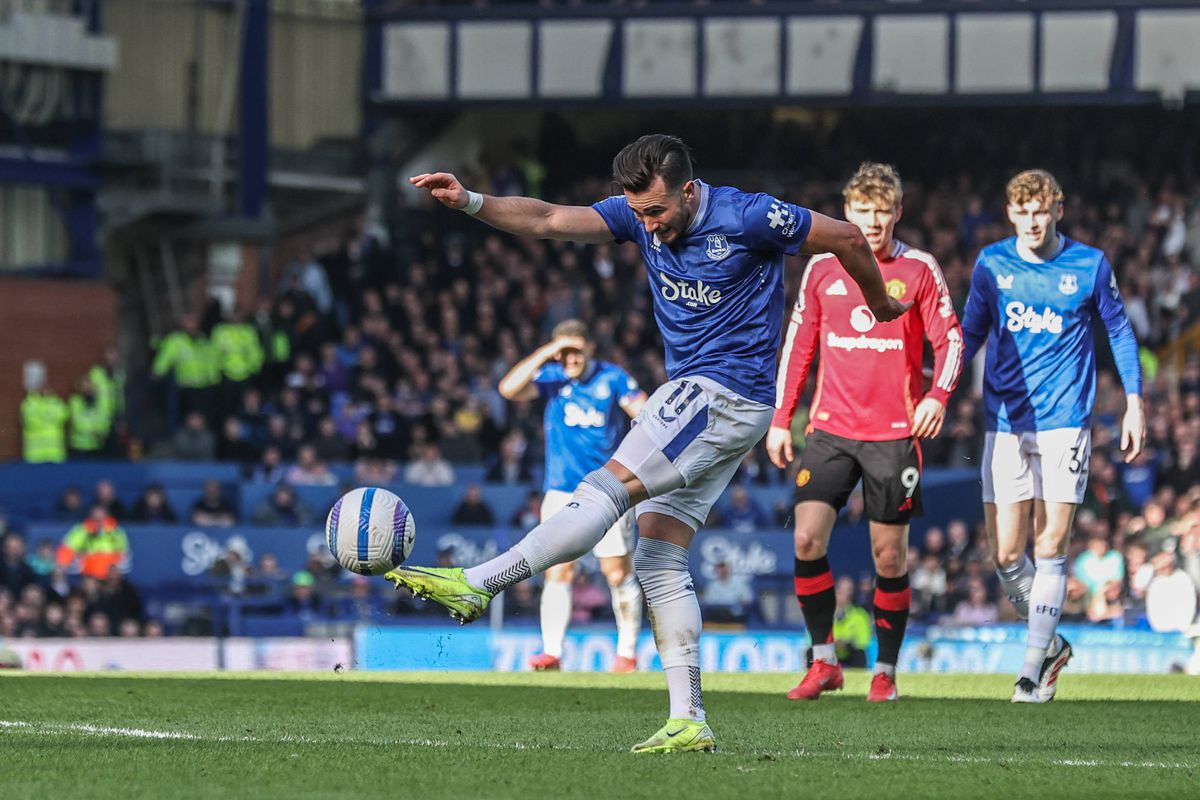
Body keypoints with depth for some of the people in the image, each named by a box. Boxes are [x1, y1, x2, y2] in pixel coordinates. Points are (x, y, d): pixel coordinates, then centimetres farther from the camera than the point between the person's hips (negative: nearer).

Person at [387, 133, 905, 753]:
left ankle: (476, 585, -24)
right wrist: (471, 203, -23)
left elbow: (848, 240, -1)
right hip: (693, 396, 9)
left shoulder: (748, 218, -13)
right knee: (658, 561, 3)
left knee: (606, 490, -20)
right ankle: (688, 721, 1)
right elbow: (548, 221, -7)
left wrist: (880, 305, 15)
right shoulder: (641, 216, 3)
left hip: (726, 395, -9)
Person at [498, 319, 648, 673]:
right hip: (562, 492, 1)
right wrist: (546, 352, -16)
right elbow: (509, 388, -13)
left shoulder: (613, 378, 0)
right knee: (557, 572, -9)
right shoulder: (552, 378, 2)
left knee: (619, 573, 0)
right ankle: (551, 651, -10)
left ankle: (627, 651, 12)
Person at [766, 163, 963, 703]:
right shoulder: (822, 268, 8)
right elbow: (799, 343, 13)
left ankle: (886, 671, 14)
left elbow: (950, 339, 2)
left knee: (889, 556, 1)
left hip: (894, 434, -2)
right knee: (807, 538, -12)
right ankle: (824, 660, -1)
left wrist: (937, 395, -16)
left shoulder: (919, 270, 1)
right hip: (831, 429, 2)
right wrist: (780, 419, 9)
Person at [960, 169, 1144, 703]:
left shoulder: (1089, 265, 1)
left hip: (1064, 422, -2)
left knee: (1049, 550, -7)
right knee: (1005, 554, -2)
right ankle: (1050, 643, 20)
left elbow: (1119, 332, 10)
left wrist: (1134, 404, 5)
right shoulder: (991, 264, 6)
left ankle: (1033, 670, -2)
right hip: (1005, 423, 2)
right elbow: (972, 332, 15)